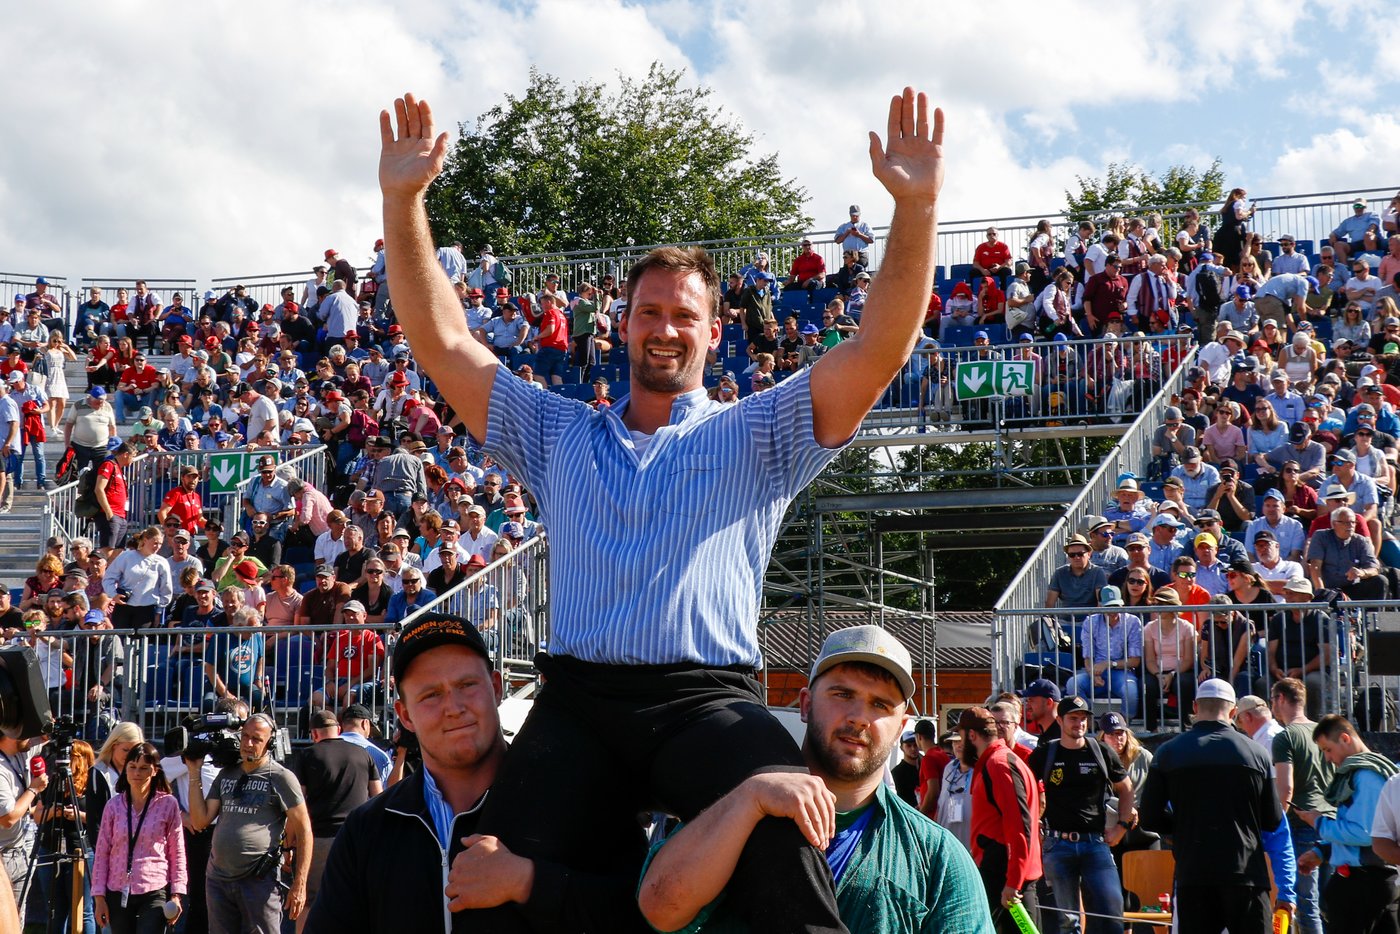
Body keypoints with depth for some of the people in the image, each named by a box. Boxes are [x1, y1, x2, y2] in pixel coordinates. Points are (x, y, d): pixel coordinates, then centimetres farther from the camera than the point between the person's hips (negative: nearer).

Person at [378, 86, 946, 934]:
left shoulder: (752, 437, 16)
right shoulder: (559, 435, 24)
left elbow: (881, 351, 5)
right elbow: (442, 342, 18)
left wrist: (917, 206, -7)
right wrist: (403, 202, 8)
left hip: (707, 702, -2)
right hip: (577, 702, 2)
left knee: (781, 826, -35)